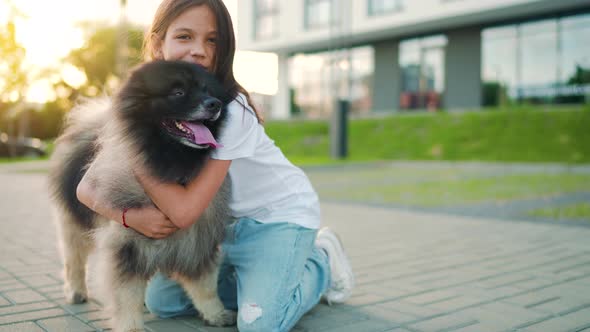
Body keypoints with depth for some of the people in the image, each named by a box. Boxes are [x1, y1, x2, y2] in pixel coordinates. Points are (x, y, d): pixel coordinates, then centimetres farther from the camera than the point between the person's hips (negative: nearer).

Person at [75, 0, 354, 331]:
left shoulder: (230, 111, -29)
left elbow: (184, 212, -32)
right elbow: (87, 187, -13)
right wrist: (129, 215, -32)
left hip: (280, 214, -6)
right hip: (224, 222, 6)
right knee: (162, 301, 4)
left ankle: (322, 263, 7)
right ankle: (255, 280, 19)